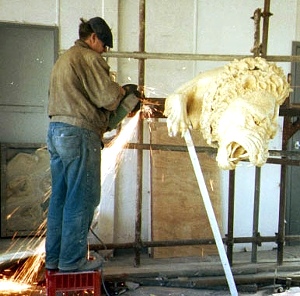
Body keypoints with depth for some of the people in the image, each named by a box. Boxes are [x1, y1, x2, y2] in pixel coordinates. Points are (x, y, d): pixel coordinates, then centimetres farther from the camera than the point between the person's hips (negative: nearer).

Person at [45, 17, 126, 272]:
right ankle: (72, 259, 4)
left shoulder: (63, 59, 23)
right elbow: (107, 98, -15)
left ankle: (53, 257, 19)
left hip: (56, 131, 10)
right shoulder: (89, 58, -7)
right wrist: (119, 91, 7)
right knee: (81, 198, -2)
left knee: (60, 196, 13)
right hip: (79, 134, -10)